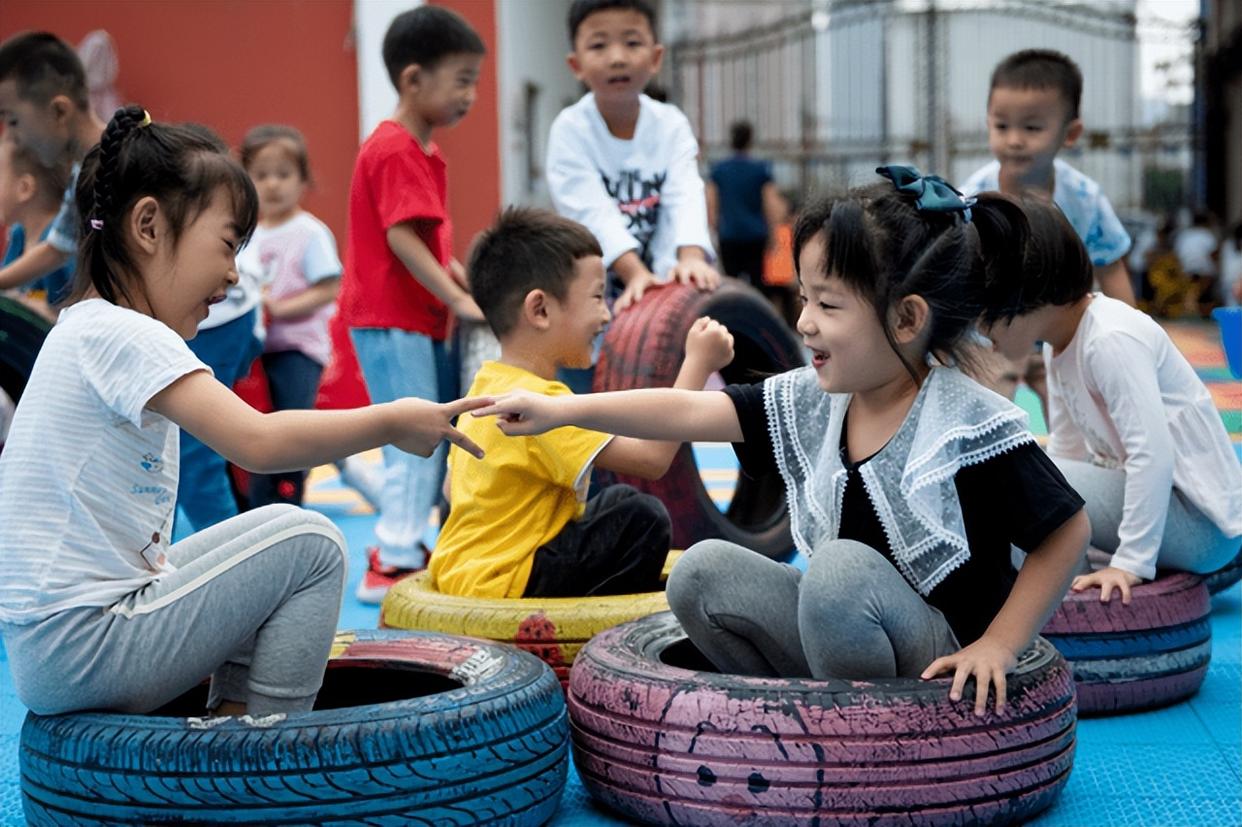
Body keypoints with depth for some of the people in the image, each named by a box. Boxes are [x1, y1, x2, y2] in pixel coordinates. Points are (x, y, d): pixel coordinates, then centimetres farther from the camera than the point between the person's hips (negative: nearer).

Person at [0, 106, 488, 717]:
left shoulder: (92, 333, 16)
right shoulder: (122, 337, -16)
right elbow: (257, 442, -26)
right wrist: (391, 422, -16)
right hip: (79, 652, -10)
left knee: (261, 573, 23)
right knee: (309, 543, -8)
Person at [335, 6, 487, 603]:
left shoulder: (419, 150, 15)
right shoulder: (396, 151, -16)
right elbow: (401, 238, -24)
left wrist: (462, 279, 9)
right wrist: (458, 300, -25)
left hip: (418, 318, 10)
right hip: (390, 320, -10)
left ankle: (399, 545, 24)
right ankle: (394, 565, 0)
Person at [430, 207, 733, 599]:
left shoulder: (488, 386, 7)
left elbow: (452, 488, 16)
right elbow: (652, 457, -27)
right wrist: (698, 363, -18)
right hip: (501, 586, -10)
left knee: (619, 501, 23)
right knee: (644, 518, -17)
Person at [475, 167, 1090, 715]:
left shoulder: (971, 425, -18)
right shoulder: (813, 402, 0)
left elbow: (1067, 531, -14)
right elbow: (690, 412, -1)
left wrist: (998, 645, -16)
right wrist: (561, 410, -5)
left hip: (942, 668, -6)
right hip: (843, 639, 6)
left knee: (844, 567, -33)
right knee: (702, 571, -5)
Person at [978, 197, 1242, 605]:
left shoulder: (1111, 339, -23)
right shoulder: (1061, 342, 6)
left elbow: (1153, 454, -28)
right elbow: (1066, 449, 10)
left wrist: (1130, 562, -28)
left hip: (1200, 522, -10)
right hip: (1155, 492, 10)